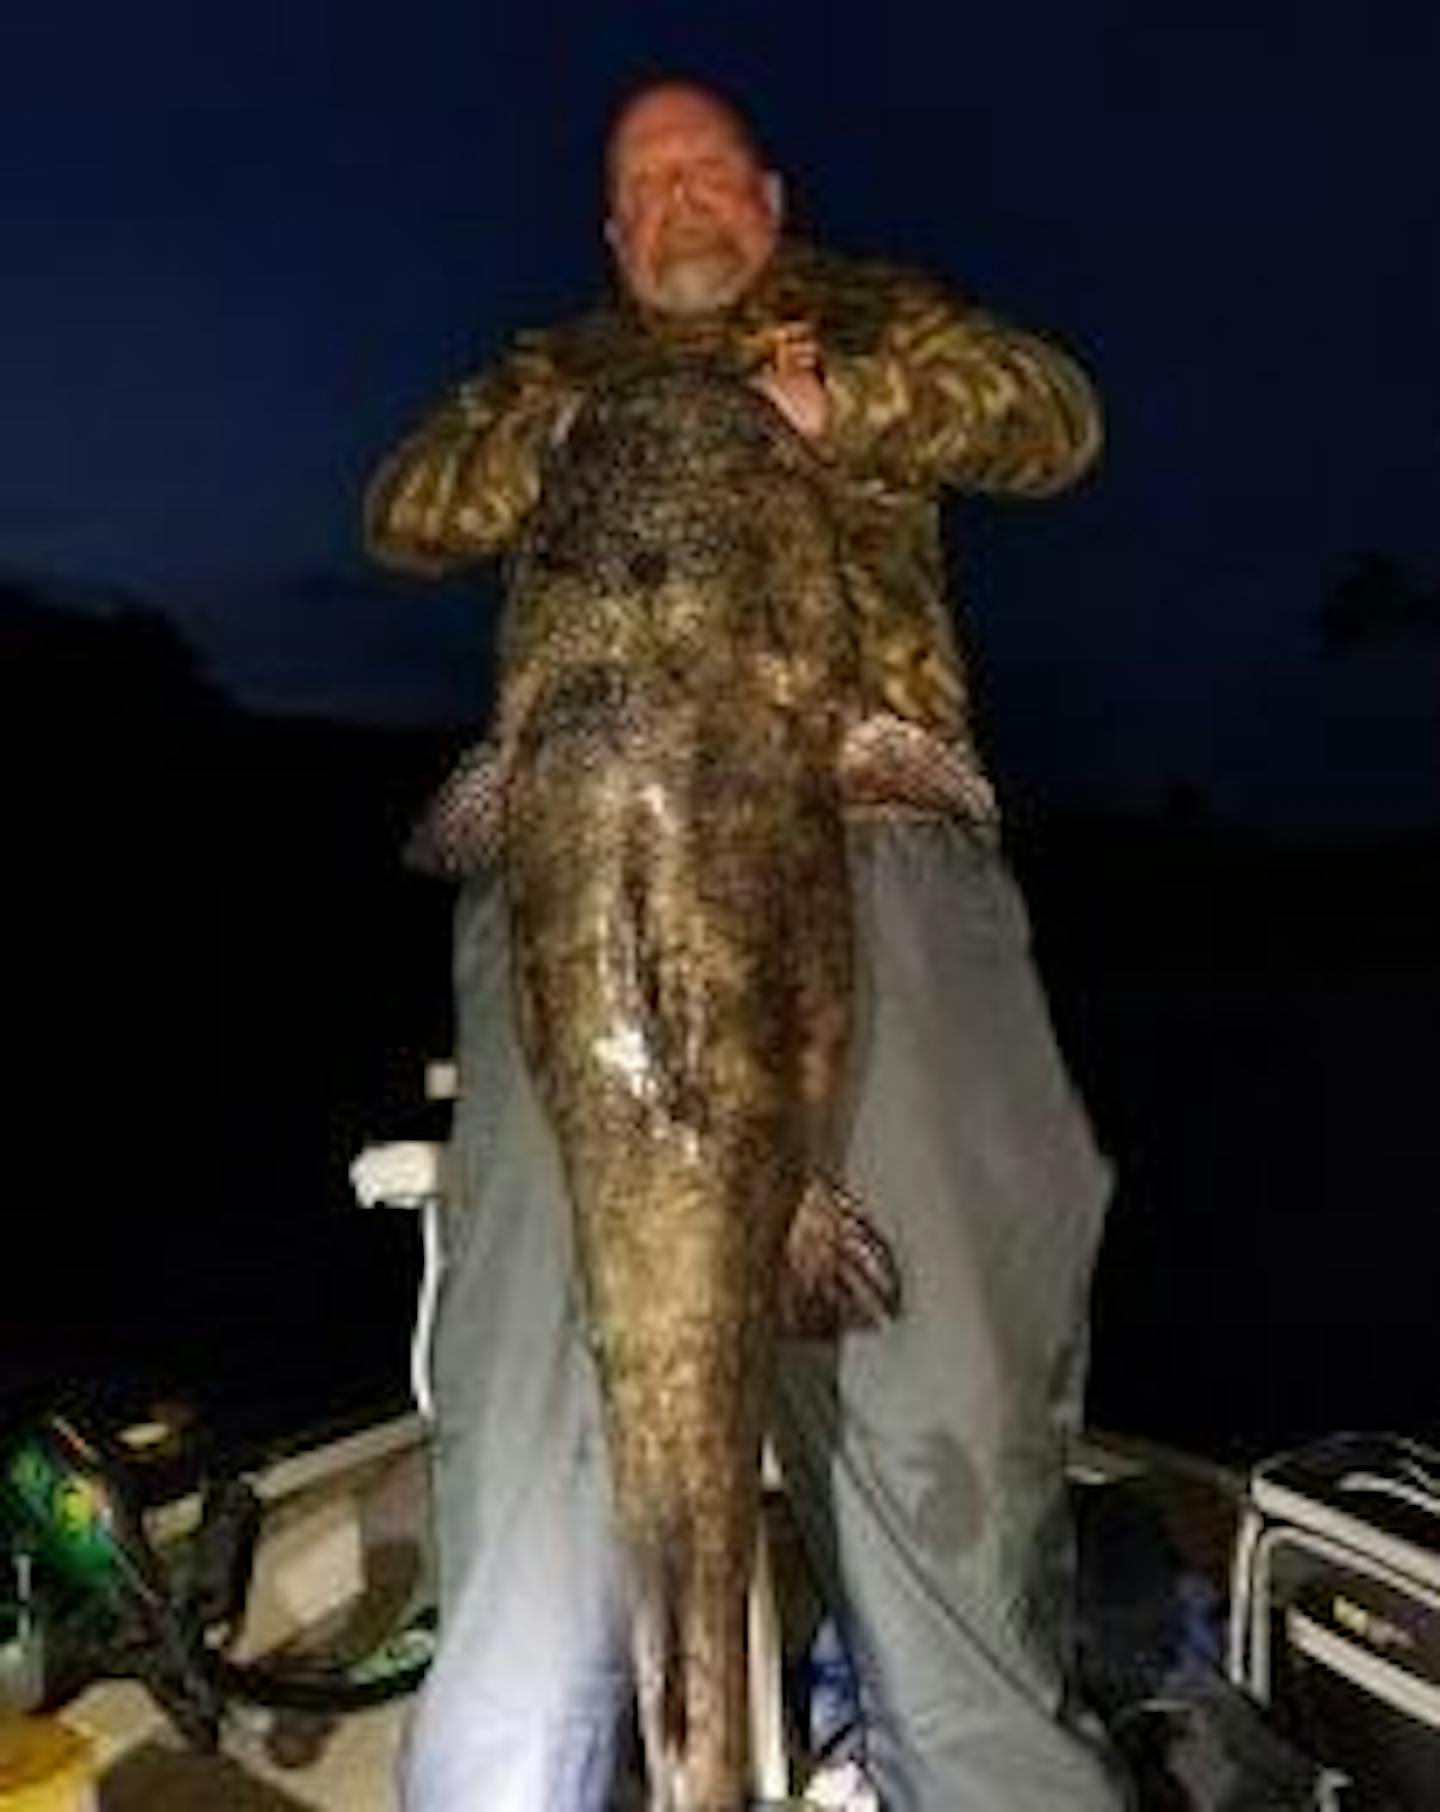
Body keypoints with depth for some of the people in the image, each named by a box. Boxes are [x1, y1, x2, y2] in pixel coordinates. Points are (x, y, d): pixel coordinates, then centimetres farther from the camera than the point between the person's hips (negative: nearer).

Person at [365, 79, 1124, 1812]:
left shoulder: (876, 321, 31)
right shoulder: (555, 368, 35)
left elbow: (1056, 418, 17)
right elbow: (401, 510, 24)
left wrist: (835, 404, 2)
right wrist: (556, 449, 5)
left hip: (873, 832, -1)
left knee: (939, 1377, -12)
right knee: (543, 1329, -12)